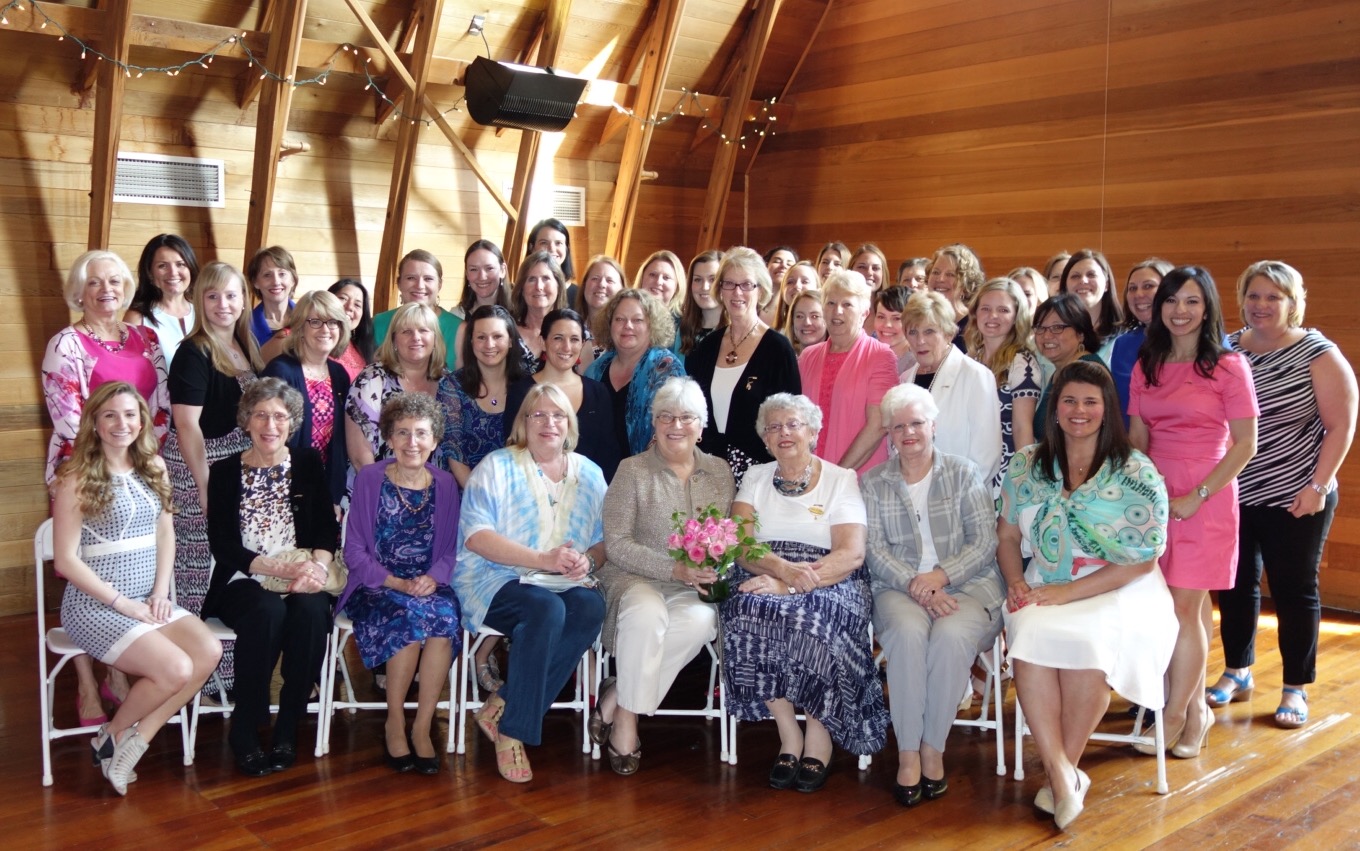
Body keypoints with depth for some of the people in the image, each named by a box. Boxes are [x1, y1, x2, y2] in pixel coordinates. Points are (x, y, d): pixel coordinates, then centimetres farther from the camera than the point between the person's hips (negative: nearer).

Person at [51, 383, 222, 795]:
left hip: (149, 599, 6)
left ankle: (136, 740, -6)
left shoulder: (153, 466, 8)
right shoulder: (77, 477, -9)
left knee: (210, 652, -19)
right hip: (95, 604, -6)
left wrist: (160, 593, -3)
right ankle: (110, 737, 5)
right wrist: (124, 603, -14)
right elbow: (66, 560, -11)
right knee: (176, 669, -23)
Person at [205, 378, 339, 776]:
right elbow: (223, 548, -3)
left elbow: (328, 527, 4)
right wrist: (280, 568, -17)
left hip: (302, 581, 1)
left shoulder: (308, 463, 11)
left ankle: (287, 729, -17)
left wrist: (316, 564, -18)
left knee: (311, 611, -32)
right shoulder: (225, 472, 6)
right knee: (268, 611, -34)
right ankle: (244, 730, -18)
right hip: (243, 583, -1)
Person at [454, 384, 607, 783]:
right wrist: (544, 560, -20)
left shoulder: (588, 474, 14)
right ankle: (511, 733, -22)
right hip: (495, 582, -4)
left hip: (563, 584, 4)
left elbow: (603, 540, 13)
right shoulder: (498, 467, 1)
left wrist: (588, 560, -12)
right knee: (547, 608, -35)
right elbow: (476, 537, -12)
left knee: (591, 607, -30)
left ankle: (502, 707, -21)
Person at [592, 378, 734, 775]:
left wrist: (712, 569, -9)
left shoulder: (720, 472, 12)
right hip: (635, 579, -2)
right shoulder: (632, 471, 1)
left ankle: (615, 696, -20)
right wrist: (675, 569, -17)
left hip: (697, 589, 3)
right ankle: (626, 721, -21)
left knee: (701, 621, -32)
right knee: (646, 612, -37)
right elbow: (617, 544, -6)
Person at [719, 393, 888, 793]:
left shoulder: (841, 479, 7)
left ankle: (819, 737, -15)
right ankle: (788, 737, -16)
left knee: (816, 615, -35)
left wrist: (792, 582, -21)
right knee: (750, 610, -31)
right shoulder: (755, 478, 16)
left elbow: (852, 554, -7)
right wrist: (783, 568, -21)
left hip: (830, 583, -2)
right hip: (763, 581, 2)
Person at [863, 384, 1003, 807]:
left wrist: (941, 575, -15)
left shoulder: (965, 474, 9)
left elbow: (984, 543, 1)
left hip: (966, 583, 0)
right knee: (907, 632, -33)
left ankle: (933, 748, -16)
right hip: (899, 587, 0)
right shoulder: (872, 483, 12)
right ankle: (908, 753, -23)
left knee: (950, 636, -33)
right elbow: (874, 550, 1)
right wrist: (916, 587, -15)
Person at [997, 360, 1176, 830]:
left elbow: (1142, 560, -7)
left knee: (1088, 637, -35)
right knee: (1030, 633, -31)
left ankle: (1064, 769, -17)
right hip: (1044, 590, 3)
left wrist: (1070, 592, -16)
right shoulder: (1027, 464, 10)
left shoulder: (1136, 473, -3)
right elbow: (1007, 535, 13)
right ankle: (1062, 773, -25)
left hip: (1121, 594, -3)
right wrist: (1016, 582, -8)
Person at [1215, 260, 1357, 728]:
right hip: (1232, 496, 4)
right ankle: (1236, 674, 29)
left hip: (1295, 499, -4)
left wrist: (1318, 485, -14)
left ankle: (1296, 689, 19)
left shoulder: (1319, 355, -8)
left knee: (1294, 591, 6)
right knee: (1235, 586, 12)